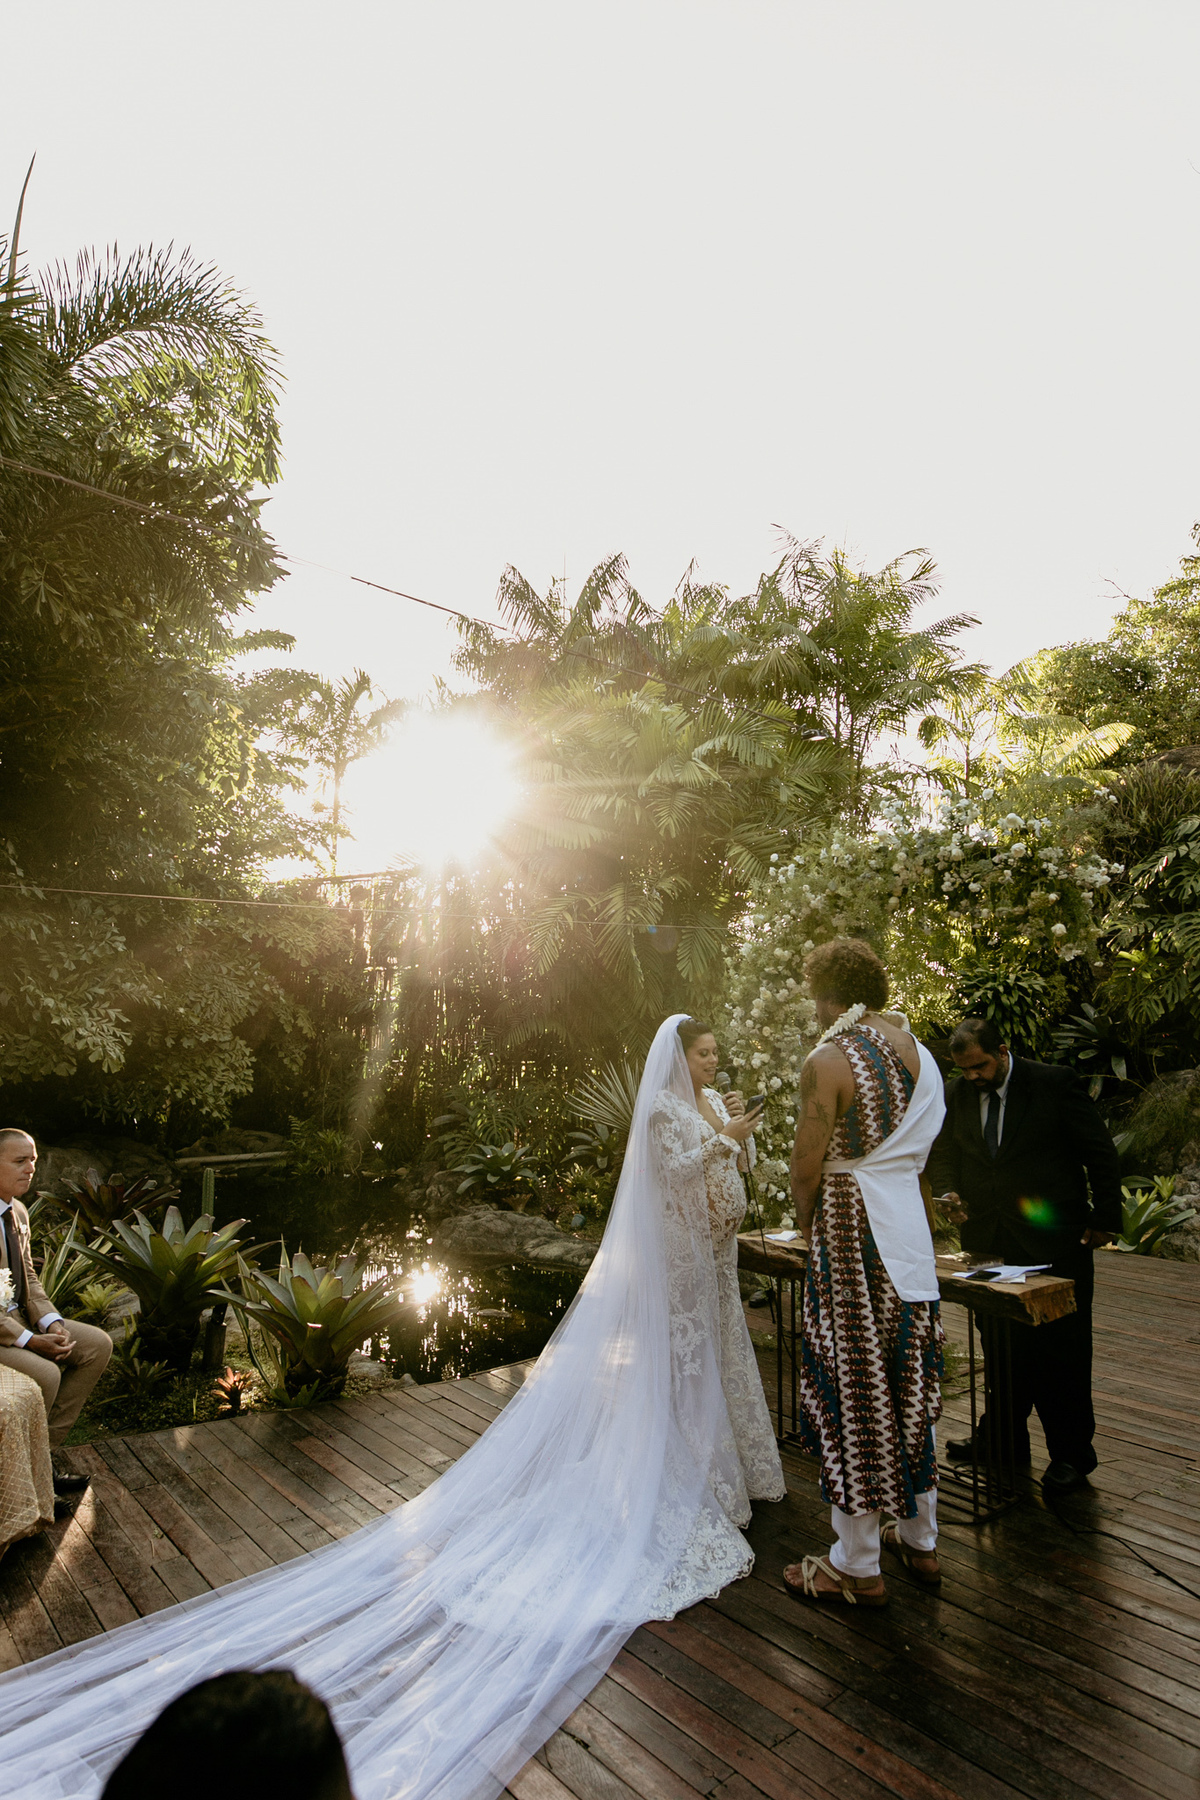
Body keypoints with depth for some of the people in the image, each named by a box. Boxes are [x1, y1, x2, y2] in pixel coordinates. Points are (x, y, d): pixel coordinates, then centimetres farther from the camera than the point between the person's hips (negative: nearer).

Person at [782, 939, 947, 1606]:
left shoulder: (830, 1060, -16)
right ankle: (920, 1540, 34)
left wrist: (807, 1224, 6)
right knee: (909, 1386, 19)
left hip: (853, 1235, -7)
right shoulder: (922, 1054, 7)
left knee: (853, 1393, 5)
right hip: (912, 1229, 7)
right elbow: (920, 1149, 12)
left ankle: (858, 1567, 19)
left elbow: (807, 1168, -14)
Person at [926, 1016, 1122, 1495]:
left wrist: (1105, 1218, -4)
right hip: (990, 1243, 4)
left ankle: (1071, 1453, 21)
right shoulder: (956, 1096, 2)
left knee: (1062, 1351, 6)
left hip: (1054, 1244, -4)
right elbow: (943, 1153, 12)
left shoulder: (1055, 1083, -11)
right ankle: (1003, 1438, 32)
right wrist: (948, 1191, -8)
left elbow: (1100, 1153, -5)